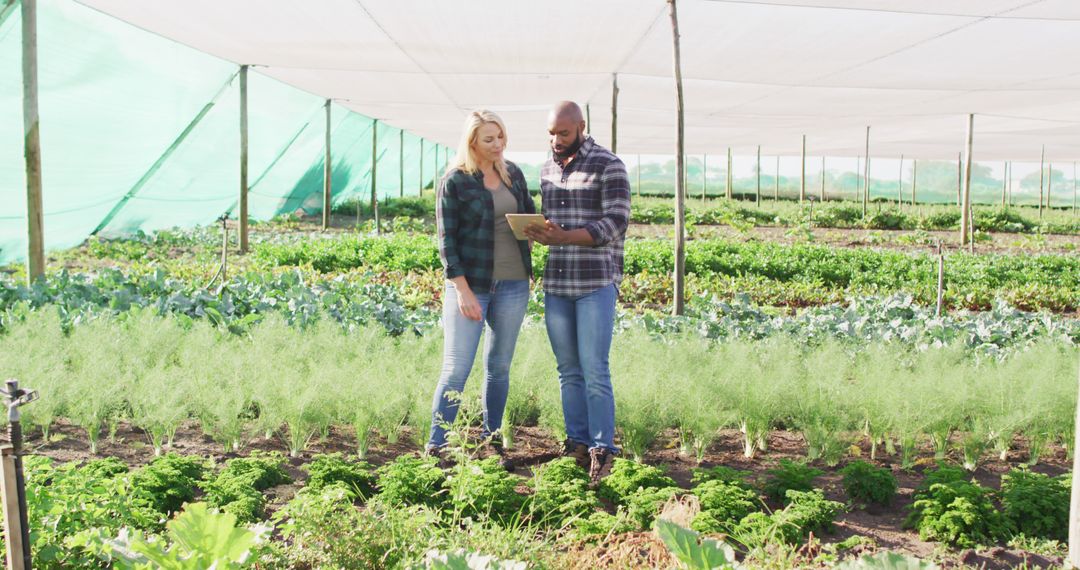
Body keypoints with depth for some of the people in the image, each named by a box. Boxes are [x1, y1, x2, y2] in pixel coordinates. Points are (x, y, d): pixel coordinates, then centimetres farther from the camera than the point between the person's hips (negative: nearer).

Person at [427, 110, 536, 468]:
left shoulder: (512, 173, 8)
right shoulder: (454, 182, -7)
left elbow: (529, 212, 19)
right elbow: (447, 241, -9)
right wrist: (463, 291, -15)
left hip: (513, 284, 5)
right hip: (470, 284, -5)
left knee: (499, 367, 13)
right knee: (456, 369, -4)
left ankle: (492, 440, 26)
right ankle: (437, 446, 6)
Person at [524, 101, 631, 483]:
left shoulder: (609, 166, -4)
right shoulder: (547, 169, 15)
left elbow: (616, 223, -12)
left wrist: (562, 237, -22)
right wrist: (538, 232, -3)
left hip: (597, 283, -6)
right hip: (556, 284, 6)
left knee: (594, 370, -7)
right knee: (568, 370, 8)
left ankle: (602, 450, 2)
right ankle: (576, 445, 15)